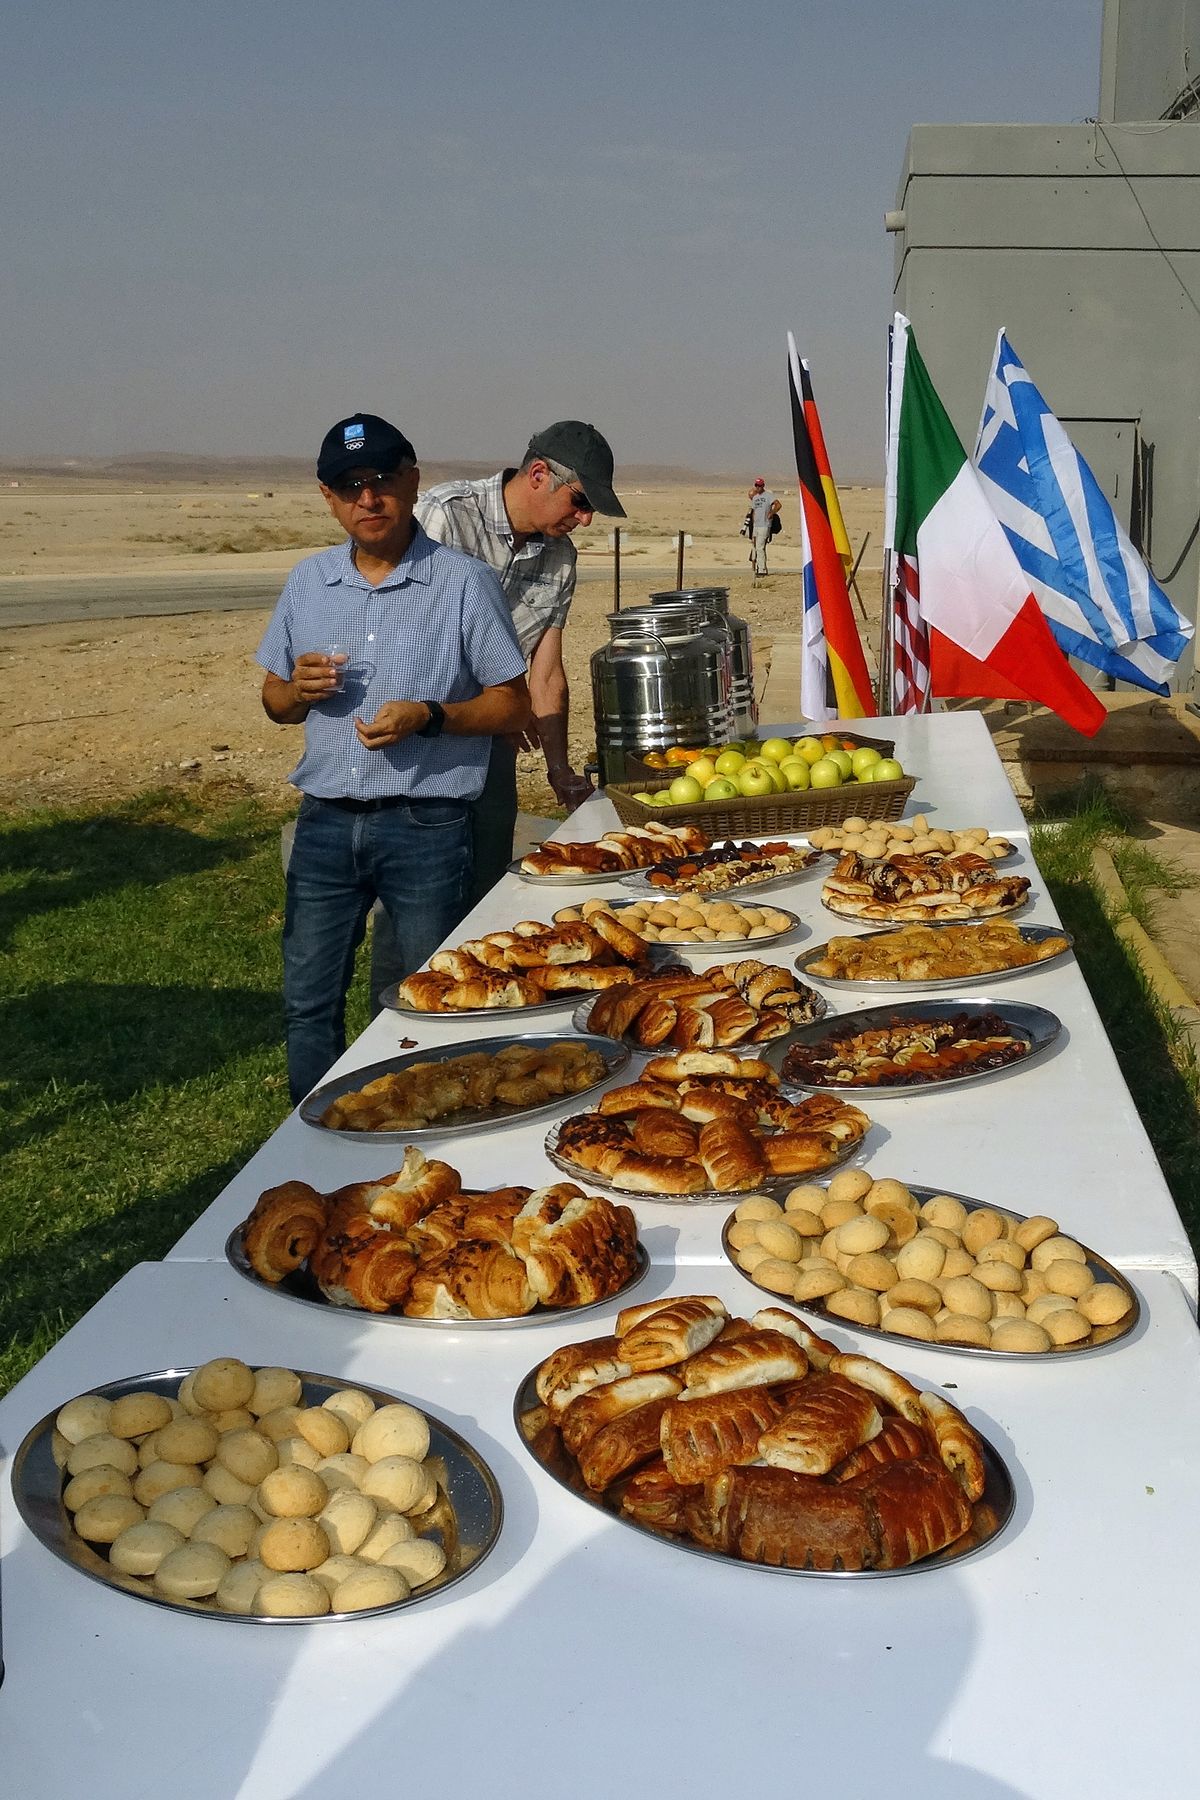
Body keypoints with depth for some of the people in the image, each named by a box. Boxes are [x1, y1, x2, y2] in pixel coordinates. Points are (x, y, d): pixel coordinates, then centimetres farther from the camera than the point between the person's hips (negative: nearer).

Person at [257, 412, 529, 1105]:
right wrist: (299, 689, -8)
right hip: (326, 821, 4)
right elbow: (275, 702, 16)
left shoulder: (465, 583, -4)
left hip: (425, 825, -4)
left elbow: (514, 706, -3)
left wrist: (428, 716, -19)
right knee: (309, 1002, 11)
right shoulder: (308, 582, 9)